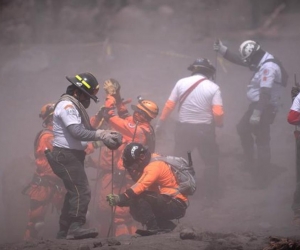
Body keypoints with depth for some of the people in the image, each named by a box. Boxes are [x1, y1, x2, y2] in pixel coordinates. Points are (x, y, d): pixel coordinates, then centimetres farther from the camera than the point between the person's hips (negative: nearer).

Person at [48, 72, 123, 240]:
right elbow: (77, 132, -25)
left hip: (74, 155, 11)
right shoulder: (66, 105, -14)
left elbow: (85, 129, 16)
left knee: (74, 193, 12)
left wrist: (104, 133, 1)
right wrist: (101, 135, -24)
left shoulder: (76, 106, 19)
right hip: (66, 155, -11)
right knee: (82, 191, -17)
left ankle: (64, 230, 16)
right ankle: (76, 227, -22)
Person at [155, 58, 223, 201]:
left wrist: (161, 123, 12)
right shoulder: (213, 87, -9)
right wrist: (219, 124, 6)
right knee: (211, 161, 17)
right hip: (204, 129, -2)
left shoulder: (181, 83, -3)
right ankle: (210, 193, 20)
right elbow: (218, 113, -16)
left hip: (184, 128, 2)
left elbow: (169, 106, -1)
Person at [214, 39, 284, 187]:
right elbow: (239, 61, 19)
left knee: (262, 141, -4)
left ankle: (261, 178, 2)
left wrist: (256, 113, -31)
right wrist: (222, 50, 13)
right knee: (243, 128, 25)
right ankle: (250, 161, 35)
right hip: (258, 105, 11)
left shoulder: (268, 68, -24)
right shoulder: (262, 63, 8)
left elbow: (265, 93, -30)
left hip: (265, 108, -11)